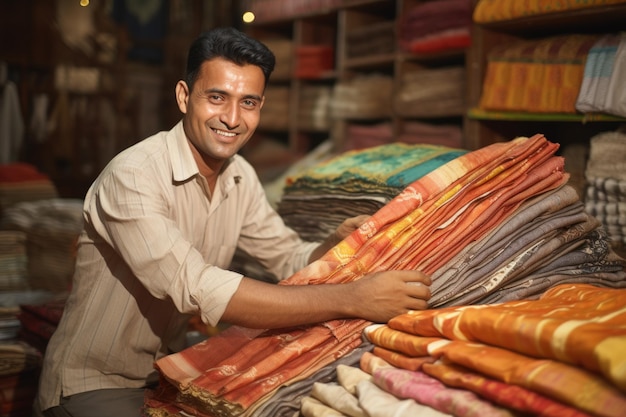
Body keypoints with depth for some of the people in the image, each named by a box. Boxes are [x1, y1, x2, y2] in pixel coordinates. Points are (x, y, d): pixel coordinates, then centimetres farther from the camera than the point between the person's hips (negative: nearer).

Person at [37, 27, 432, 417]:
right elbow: (198, 290, -36)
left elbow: (290, 257, 4)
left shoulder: (242, 177, -2)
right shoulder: (133, 177, -26)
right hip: (95, 382, -7)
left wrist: (339, 243, -19)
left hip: (167, 369, 7)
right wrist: (350, 299, -38)